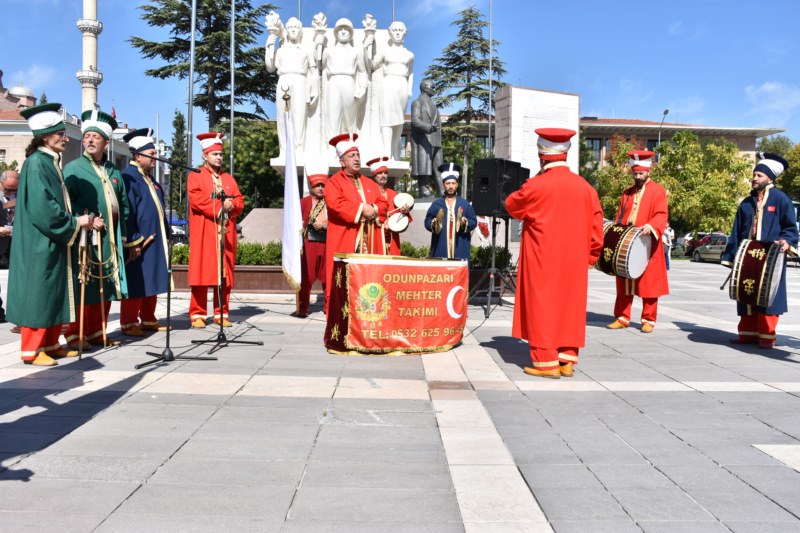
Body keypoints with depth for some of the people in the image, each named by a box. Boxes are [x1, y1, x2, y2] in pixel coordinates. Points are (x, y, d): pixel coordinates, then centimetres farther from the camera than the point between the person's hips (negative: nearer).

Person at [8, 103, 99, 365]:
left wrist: (83, 220, 7)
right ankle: (31, 350, 7)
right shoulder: (36, 163, -14)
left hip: (54, 240, 9)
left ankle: (50, 344, 21)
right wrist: (75, 222, -14)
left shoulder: (52, 162, 13)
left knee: (55, 294, 12)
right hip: (39, 243, -9)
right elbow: (41, 208, -21)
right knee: (38, 294, -2)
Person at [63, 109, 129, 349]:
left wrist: (123, 234, 15)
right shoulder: (73, 169, -1)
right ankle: (75, 335, 4)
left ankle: (96, 332, 20)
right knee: (82, 288, -4)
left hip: (109, 240, 6)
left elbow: (123, 203, 19)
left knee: (105, 287, 9)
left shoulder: (113, 172, 15)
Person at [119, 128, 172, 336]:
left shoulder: (149, 178, 16)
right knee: (135, 284, -3)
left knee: (151, 282, 13)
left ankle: (148, 320, 22)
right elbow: (126, 212, -18)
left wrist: (166, 236, 18)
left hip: (154, 240, 9)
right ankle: (129, 323, 6)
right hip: (138, 242, -9)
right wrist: (133, 241, -20)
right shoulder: (128, 177, -12)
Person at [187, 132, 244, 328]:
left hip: (225, 233, 4)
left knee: (224, 273, 3)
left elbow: (239, 201, 11)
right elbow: (196, 198, -11)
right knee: (201, 272, -5)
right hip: (203, 233, -4)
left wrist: (230, 205, -11)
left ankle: (221, 314, 8)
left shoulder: (229, 179, 20)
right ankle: (198, 314, 0)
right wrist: (219, 207, -16)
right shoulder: (195, 176, 5)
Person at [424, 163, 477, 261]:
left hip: (459, 247, 0)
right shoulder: (436, 204, 8)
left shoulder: (465, 204, 9)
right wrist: (433, 224, -10)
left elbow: (474, 222, 8)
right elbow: (427, 222, 10)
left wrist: (466, 223, -11)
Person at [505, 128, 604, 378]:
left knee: (542, 306, 2)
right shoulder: (585, 187, 3)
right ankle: (567, 360, 15)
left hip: (542, 261, -5)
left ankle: (546, 362, 4)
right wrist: (589, 257, 15)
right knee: (570, 306, 11)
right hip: (574, 263, 5)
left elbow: (512, 205, 4)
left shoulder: (536, 185, -13)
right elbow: (596, 227, 7)